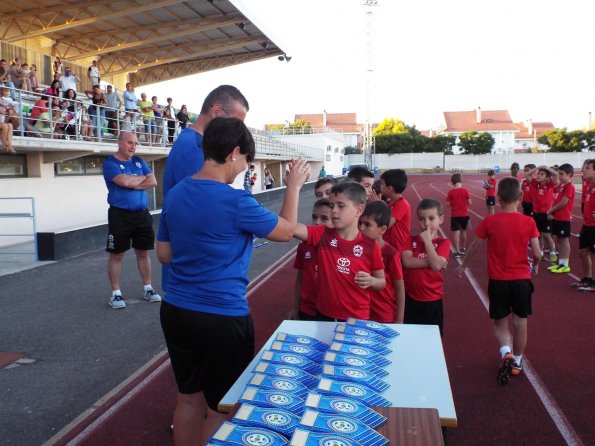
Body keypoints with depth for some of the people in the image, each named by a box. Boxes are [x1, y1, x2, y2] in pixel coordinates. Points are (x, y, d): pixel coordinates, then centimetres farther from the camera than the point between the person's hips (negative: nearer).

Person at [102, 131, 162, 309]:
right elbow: (124, 181, -21)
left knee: (143, 252, 11)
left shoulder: (139, 161, 11)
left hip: (142, 214, 5)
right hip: (120, 214, -5)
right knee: (117, 255, 2)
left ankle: (147, 288, 21)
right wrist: (142, 177, -3)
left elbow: (153, 182, 1)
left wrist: (132, 184, -12)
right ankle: (116, 293, 10)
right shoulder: (110, 163, -5)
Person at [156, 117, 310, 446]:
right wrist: (293, 187, 10)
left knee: (189, 399, 21)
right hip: (222, 318, -7)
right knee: (221, 407, 13)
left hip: (175, 311, 7)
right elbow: (286, 231, -3)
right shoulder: (236, 202, -19)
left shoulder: (175, 195, 2)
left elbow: (164, 254, 11)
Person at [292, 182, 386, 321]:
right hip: (324, 315, 1)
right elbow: (291, 227, -22)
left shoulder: (370, 245, -7)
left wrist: (371, 281, -18)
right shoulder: (323, 235, -5)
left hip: (357, 318, -1)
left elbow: (382, 283, 4)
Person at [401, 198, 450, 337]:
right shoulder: (411, 239, 2)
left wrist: (427, 240, -16)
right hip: (410, 298, 2)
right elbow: (406, 261, -14)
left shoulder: (443, 242, -3)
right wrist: (430, 262, -19)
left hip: (432, 301, -2)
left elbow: (436, 266, -20)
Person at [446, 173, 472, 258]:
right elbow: (469, 203, -5)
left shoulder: (450, 192, -9)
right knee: (463, 231, 19)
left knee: (456, 233, -1)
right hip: (464, 214, 2)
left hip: (455, 215, -2)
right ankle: (462, 249, 32)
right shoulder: (465, 191, -6)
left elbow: (448, 204, -7)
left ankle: (457, 251, -5)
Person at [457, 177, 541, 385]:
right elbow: (537, 253, -6)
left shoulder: (489, 222, -10)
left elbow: (474, 247, 1)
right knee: (520, 323, 16)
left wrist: (463, 266, 18)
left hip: (498, 281, -1)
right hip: (522, 279, 1)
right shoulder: (528, 222, -8)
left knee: (500, 323, 14)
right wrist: (535, 265, 18)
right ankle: (517, 361, 28)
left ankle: (506, 353, -11)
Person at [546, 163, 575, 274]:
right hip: (556, 217, 9)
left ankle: (565, 265, 8)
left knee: (564, 240, -1)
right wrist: (550, 212, -4)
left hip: (564, 218, -9)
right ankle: (560, 262, 23)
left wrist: (550, 211, -10)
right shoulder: (560, 186, 12)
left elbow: (563, 203, -19)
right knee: (557, 239, 13)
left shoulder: (569, 187, -15)